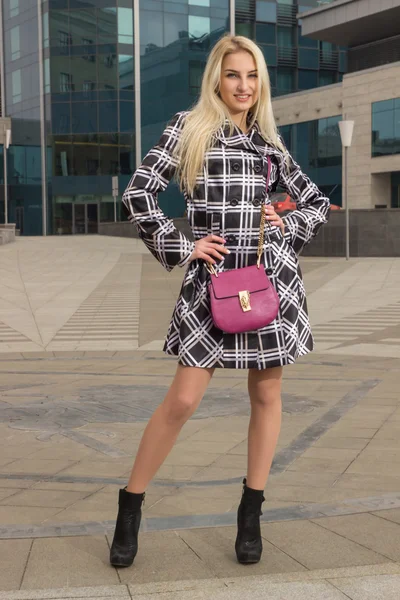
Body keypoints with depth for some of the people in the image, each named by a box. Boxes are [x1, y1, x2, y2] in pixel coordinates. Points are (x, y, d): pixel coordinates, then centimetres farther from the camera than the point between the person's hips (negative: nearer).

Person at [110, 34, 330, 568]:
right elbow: (139, 192, -4)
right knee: (183, 399, -7)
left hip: (273, 274, 4)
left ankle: (251, 513, 20)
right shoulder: (189, 127, 2)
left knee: (267, 394, 6)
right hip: (213, 276, -3)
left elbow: (318, 202, 20)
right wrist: (181, 246, -7)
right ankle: (129, 509, 9)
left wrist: (287, 227, 3)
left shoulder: (270, 142, 12)